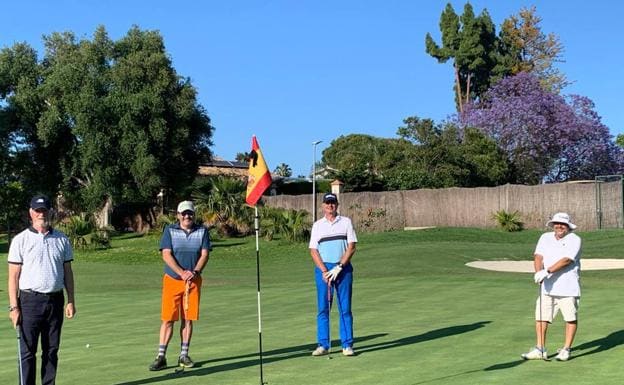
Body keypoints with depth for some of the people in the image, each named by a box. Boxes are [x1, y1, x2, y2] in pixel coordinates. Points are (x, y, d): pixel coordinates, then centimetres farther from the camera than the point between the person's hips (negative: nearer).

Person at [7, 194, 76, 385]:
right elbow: (13, 276, -3)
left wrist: (71, 300, 6)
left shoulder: (62, 239, 10)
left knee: (52, 350, 8)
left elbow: (67, 272, 13)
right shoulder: (20, 240, 0)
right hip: (30, 300, -3)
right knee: (28, 351, -2)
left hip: (55, 300, 3)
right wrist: (14, 307, -9)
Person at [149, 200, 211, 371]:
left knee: (188, 318, 6)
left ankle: (184, 355, 15)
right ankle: (161, 356, 0)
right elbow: (166, 255, -8)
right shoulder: (170, 230, 0)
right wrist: (182, 273, -19)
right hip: (172, 280, -2)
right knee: (168, 319, -4)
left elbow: (204, 254, -2)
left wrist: (195, 272, -18)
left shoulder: (202, 231, 5)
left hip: (193, 281, 2)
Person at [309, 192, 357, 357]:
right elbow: (313, 251, 3)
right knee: (323, 308, 0)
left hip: (343, 268, -1)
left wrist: (339, 267, -11)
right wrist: (324, 271, -9)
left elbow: (351, 247, -1)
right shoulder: (317, 225, 9)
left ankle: (347, 345, 4)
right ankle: (323, 345, 4)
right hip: (323, 269, 1)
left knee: (345, 308, 0)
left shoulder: (346, 222, 7)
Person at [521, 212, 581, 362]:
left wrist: (547, 271, -25)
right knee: (541, 317, 1)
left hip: (568, 287, -4)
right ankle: (540, 350, 7)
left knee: (570, 318, 0)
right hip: (547, 287, 4)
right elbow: (538, 256, 0)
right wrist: (538, 272, -20)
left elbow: (566, 260, -17)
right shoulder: (545, 238, 10)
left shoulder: (574, 240, -5)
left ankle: (566, 350, 10)